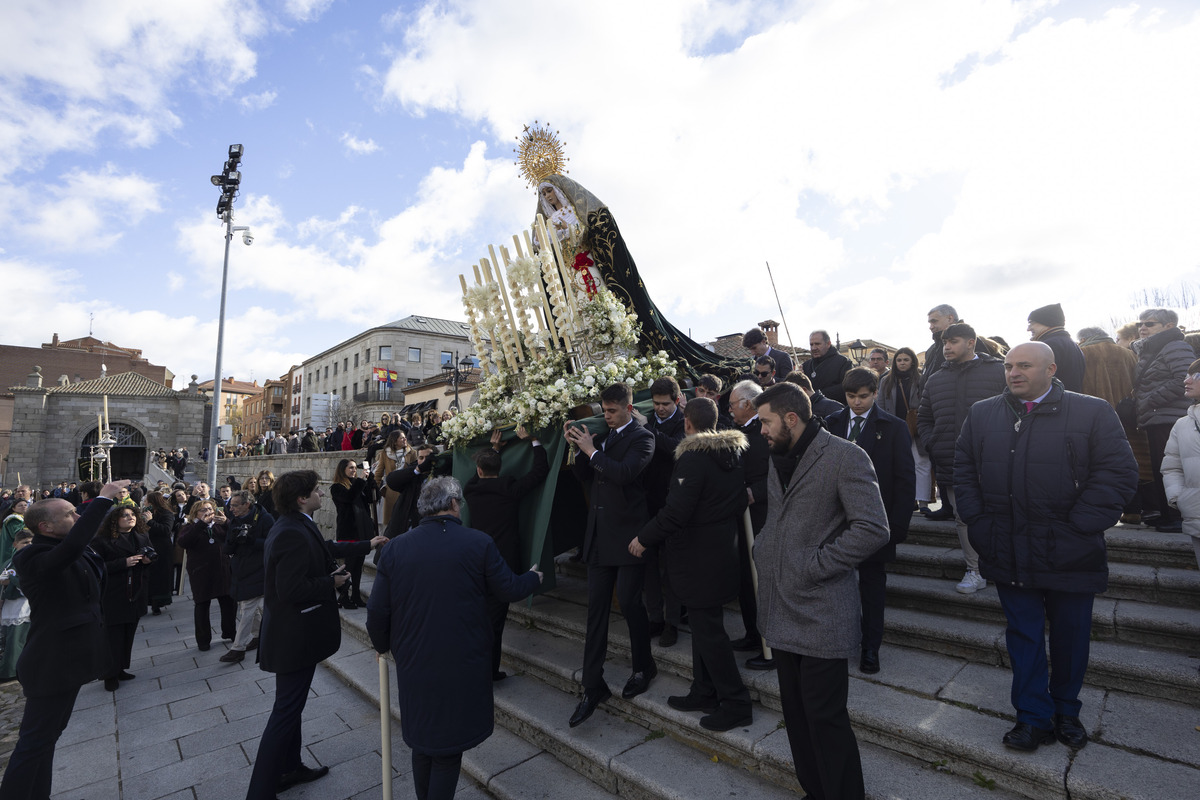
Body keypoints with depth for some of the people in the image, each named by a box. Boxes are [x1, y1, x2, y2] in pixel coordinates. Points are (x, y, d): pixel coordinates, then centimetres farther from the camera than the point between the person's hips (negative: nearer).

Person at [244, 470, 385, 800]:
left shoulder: (295, 525, 4)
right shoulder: (294, 534, -29)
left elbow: (325, 548, 18)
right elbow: (292, 589, -32)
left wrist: (366, 545, 24)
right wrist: (332, 582, -19)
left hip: (295, 632, 11)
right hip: (295, 636, -11)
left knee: (291, 705, 24)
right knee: (286, 711, 3)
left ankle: (289, 768, 41)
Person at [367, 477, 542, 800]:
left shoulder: (394, 548, -7)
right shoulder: (478, 543, -15)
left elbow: (377, 612, -2)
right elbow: (508, 590, -7)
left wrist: (383, 645, 18)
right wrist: (534, 576, 14)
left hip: (414, 664, 4)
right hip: (463, 667, -3)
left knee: (422, 742, 24)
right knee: (449, 749, 13)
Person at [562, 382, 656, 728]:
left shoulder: (642, 437, -6)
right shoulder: (603, 437, 13)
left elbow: (625, 473, -23)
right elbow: (584, 477, 12)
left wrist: (591, 450, -17)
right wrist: (579, 448, -2)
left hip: (627, 534, -6)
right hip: (599, 534, 6)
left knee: (629, 601, 2)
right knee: (596, 607, 7)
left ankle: (644, 667, 28)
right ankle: (593, 686, 17)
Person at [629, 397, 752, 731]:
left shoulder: (693, 458, -22)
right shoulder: (735, 452, 5)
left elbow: (676, 511, -25)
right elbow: (739, 502, 13)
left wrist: (645, 538, -13)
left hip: (699, 558, -9)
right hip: (723, 548, 9)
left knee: (708, 630, 4)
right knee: (705, 622, 20)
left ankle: (736, 703, 16)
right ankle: (704, 691, 34)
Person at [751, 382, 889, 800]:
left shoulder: (845, 456, -12)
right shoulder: (779, 459, 12)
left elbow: (873, 529, -20)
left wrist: (813, 566, -17)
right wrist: (763, 552, 9)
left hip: (821, 613, -7)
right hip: (783, 609, 7)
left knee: (825, 717, 4)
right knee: (796, 711, 18)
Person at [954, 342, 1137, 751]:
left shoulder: (1093, 412, -5)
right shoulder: (982, 414, 4)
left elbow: (1119, 473, -9)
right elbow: (963, 469, 7)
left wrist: (1077, 528, -15)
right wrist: (978, 522, -1)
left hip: (1069, 556, -1)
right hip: (1009, 555, 2)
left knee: (1070, 635, 16)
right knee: (1024, 634, 12)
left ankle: (1066, 711, 38)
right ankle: (1034, 717, 26)